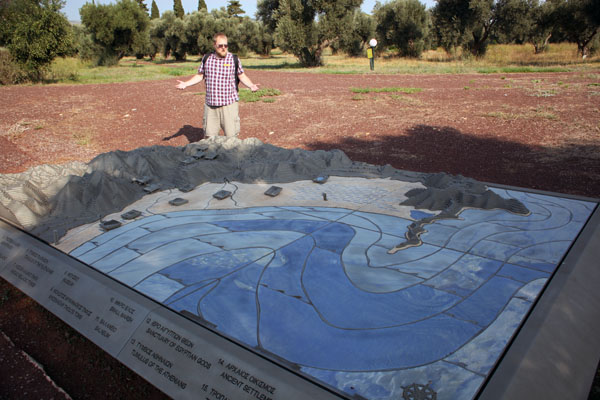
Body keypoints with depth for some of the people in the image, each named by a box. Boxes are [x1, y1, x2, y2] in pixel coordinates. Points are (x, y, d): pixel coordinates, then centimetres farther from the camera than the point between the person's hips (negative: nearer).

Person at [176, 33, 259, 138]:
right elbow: (200, 76, 16)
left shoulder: (234, 59, -1)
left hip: (229, 104, -3)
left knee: (231, 136, -3)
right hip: (210, 105, 3)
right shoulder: (206, 59, 6)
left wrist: (251, 85, -12)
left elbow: (242, 76, 6)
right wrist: (186, 84, 5)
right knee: (209, 137, 8)